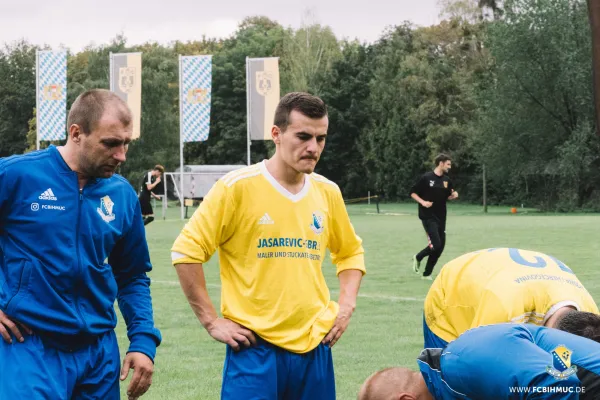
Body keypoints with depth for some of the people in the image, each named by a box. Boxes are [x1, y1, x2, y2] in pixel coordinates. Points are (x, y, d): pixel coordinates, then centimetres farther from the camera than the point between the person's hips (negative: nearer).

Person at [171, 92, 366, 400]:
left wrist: (346, 305, 8)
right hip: (255, 347, -5)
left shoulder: (328, 192, 7)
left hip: (314, 346, 5)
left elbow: (350, 252, 23)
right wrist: (211, 321, -8)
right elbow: (186, 251, -7)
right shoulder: (238, 187, -9)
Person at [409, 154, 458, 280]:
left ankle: (427, 274, 17)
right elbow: (413, 193, -4)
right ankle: (418, 257, 12)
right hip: (428, 216, -7)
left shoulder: (447, 180, 9)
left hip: (441, 217, 7)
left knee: (441, 246, 5)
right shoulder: (426, 178, -9)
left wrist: (453, 195, -1)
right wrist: (423, 202, -18)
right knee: (436, 244, -17)